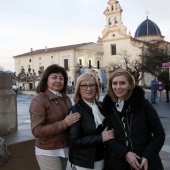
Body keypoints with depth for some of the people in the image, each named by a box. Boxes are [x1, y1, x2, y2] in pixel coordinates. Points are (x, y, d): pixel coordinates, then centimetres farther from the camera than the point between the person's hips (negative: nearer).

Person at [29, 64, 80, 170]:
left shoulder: (66, 98, 5)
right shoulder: (39, 100, -15)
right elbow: (37, 131, -20)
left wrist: (74, 120, -3)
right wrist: (64, 123, -24)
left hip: (65, 149, 6)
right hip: (48, 151, -6)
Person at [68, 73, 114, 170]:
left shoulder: (101, 106, 1)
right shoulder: (75, 110, -16)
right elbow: (74, 141, -19)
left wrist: (108, 135, -4)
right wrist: (101, 138, -20)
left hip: (101, 159, 6)